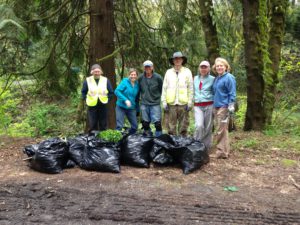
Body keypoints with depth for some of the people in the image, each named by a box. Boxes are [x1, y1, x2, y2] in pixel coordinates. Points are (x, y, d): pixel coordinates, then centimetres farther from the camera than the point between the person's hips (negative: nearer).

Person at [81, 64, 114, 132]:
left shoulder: (106, 80, 2)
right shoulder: (87, 80, 1)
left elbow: (111, 92, 9)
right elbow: (83, 92, 11)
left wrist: (107, 99, 0)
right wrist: (86, 100, 1)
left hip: (103, 105, 1)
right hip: (92, 106, -1)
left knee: (103, 124, 7)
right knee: (92, 125, 1)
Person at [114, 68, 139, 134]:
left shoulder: (137, 85, 4)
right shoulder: (125, 81, -9)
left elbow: (137, 98, 12)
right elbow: (116, 91, -17)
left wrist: (137, 109, 9)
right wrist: (125, 100, -25)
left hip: (131, 108, 5)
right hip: (121, 107, -4)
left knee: (135, 126, 5)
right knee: (119, 126, -10)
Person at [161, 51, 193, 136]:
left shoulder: (187, 72, 7)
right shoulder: (168, 72, 10)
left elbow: (190, 88, 5)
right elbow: (164, 88, 9)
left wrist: (190, 102, -2)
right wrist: (164, 102, 3)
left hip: (183, 103, -1)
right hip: (171, 103, 1)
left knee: (183, 127, 4)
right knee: (171, 127, 5)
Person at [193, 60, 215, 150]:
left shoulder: (212, 79, 2)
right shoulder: (195, 78, 13)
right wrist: (193, 99, 15)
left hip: (209, 106, -2)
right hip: (197, 106, 2)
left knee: (208, 128, 4)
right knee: (199, 126, -15)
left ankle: (206, 147, 17)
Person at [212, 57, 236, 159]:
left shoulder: (229, 77, -6)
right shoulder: (216, 78, 17)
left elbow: (232, 93, -10)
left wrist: (231, 106, -18)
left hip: (224, 107, -8)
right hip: (216, 106, 8)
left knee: (221, 130, -7)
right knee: (220, 129, 12)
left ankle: (222, 152, -1)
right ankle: (225, 150, 22)